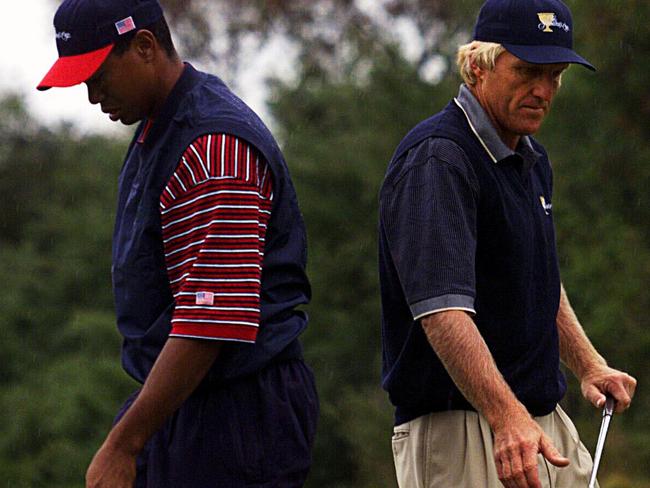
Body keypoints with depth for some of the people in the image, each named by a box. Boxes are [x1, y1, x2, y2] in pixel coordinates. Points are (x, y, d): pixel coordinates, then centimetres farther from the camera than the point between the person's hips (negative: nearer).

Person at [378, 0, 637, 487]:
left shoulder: (532, 159, 15)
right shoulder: (436, 159, -16)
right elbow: (442, 308, -28)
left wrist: (589, 366, 15)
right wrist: (507, 418, -38)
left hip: (545, 423, 9)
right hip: (457, 426, -9)